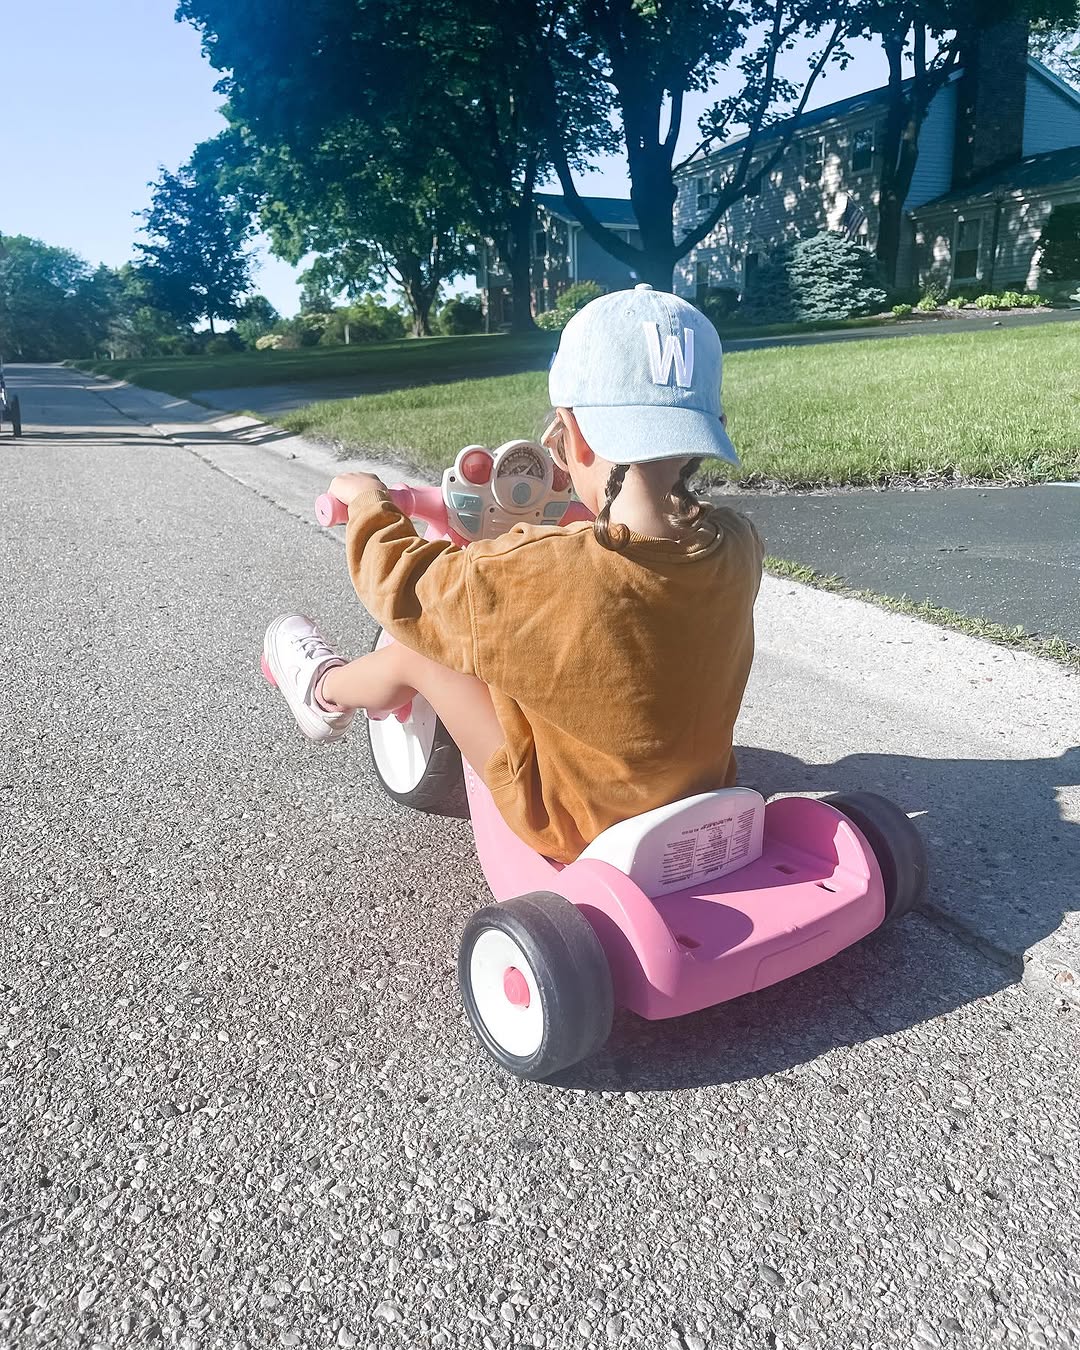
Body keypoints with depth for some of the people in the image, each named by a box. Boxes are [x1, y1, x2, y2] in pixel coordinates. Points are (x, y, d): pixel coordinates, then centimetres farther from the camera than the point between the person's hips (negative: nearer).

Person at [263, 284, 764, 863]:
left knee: (418, 651, 4)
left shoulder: (539, 575, -33)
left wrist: (368, 499, 3)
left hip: (574, 823, -6)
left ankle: (326, 691, 37)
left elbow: (401, 585, -15)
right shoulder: (739, 546, -17)